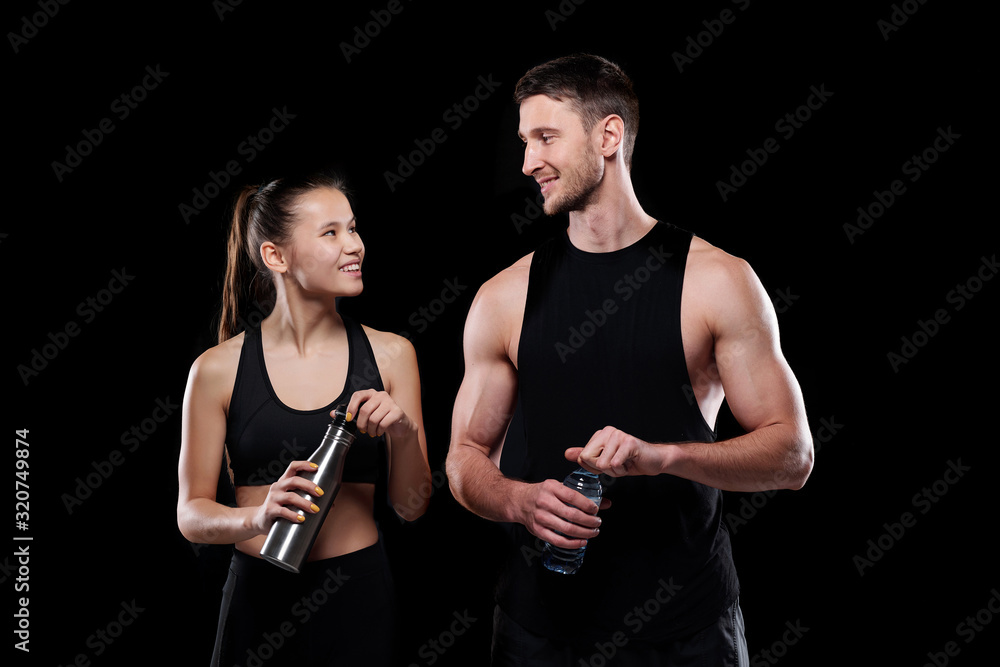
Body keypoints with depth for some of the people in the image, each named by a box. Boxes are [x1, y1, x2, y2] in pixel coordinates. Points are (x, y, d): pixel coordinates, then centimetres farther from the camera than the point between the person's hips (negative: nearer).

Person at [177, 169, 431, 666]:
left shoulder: (390, 355, -2)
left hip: (359, 595, 1)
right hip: (259, 594, -1)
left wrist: (404, 434, -16)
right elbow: (191, 514, -1)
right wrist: (256, 518, -21)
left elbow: (410, 506, 2)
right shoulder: (217, 370, -6)